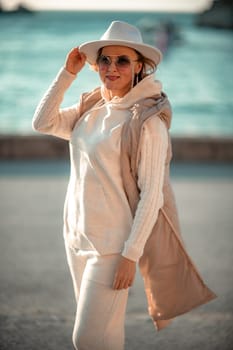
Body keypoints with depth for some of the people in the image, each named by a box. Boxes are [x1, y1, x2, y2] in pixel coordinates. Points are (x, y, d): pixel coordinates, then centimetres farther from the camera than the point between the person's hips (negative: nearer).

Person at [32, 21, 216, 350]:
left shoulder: (147, 121, -16)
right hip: (77, 234, 7)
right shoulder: (90, 110, 5)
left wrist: (131, 254, -20)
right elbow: (43, 122, 6)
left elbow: (151, 194, -17)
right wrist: (68, 72, 0)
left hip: (111, 242, -7)